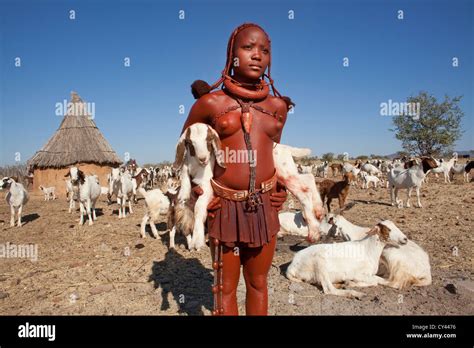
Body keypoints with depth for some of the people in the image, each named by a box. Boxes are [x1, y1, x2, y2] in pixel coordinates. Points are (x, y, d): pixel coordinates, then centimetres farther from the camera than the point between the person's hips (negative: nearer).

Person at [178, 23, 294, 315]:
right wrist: (194, 186, -1)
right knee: (226, 286, 9)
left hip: (265, 204, 3)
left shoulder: (278, 106, 6)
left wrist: (281, 185, 8)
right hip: (225, 204, -2)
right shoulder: (211, 102, -3)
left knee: (258, 282, 16)